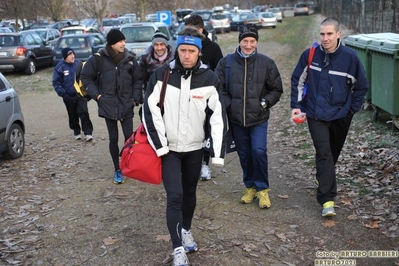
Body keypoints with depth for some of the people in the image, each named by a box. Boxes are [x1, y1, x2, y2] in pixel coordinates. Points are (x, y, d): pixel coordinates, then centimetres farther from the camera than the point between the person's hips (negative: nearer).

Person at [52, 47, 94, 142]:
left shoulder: (79, 64, -1)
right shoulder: (60, 67, -8)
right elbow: (56, 83, -5)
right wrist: (63, 94, -14)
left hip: (81, 94, 0)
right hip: (69, 96, 0)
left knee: (83, 112, -11)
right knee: (73, 115, 11)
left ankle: (88, 132, -6)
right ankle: (76, 132, 29)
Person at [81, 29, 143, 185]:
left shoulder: (130, 59, 1)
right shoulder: (98, 59, -5)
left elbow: (138, 80, 10)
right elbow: (85, 77, 4)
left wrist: (135, 98, 2)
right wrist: (97, 94, -3)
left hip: (126, 105, 1)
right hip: (108, 105, -1)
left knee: (129, 137, -2)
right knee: (113, 138, 5)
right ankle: (117, 170, 18)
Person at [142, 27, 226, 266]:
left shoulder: (210, 79, -8)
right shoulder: (162, 75, -9)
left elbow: (219, 116, -8)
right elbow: (150, 110, -7)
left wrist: (219, 152, -13)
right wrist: (159, 145, -12)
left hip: (195, 147, 2)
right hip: (168, 148, -1)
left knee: (190, 194, 17)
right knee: (175, 196, -7)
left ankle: (186, 231, 41)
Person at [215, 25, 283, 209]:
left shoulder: (266, 63, -3)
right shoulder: (226, 63, -3)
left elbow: (276, 89, 5)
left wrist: (265, 102, -8)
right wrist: (228, 105, -7)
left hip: (259, 118, -1)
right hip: (236, 119, 2)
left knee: (259, 151, -10)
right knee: (244, 154, 11)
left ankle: (262, 189, 10)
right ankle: (250, 186, 31)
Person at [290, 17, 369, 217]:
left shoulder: (350, 57, -9)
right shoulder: (310, 54, -8)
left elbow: (361, 86, 2)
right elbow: (297, 80, 5)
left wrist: (352, 109, 1)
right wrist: (296, 105, 0)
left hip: (340, 116, 2)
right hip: (316, 115, -1)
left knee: (333, 153, 17)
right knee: (324, 153, -10)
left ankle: (323, 179, 44)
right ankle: (327, 199, -11)